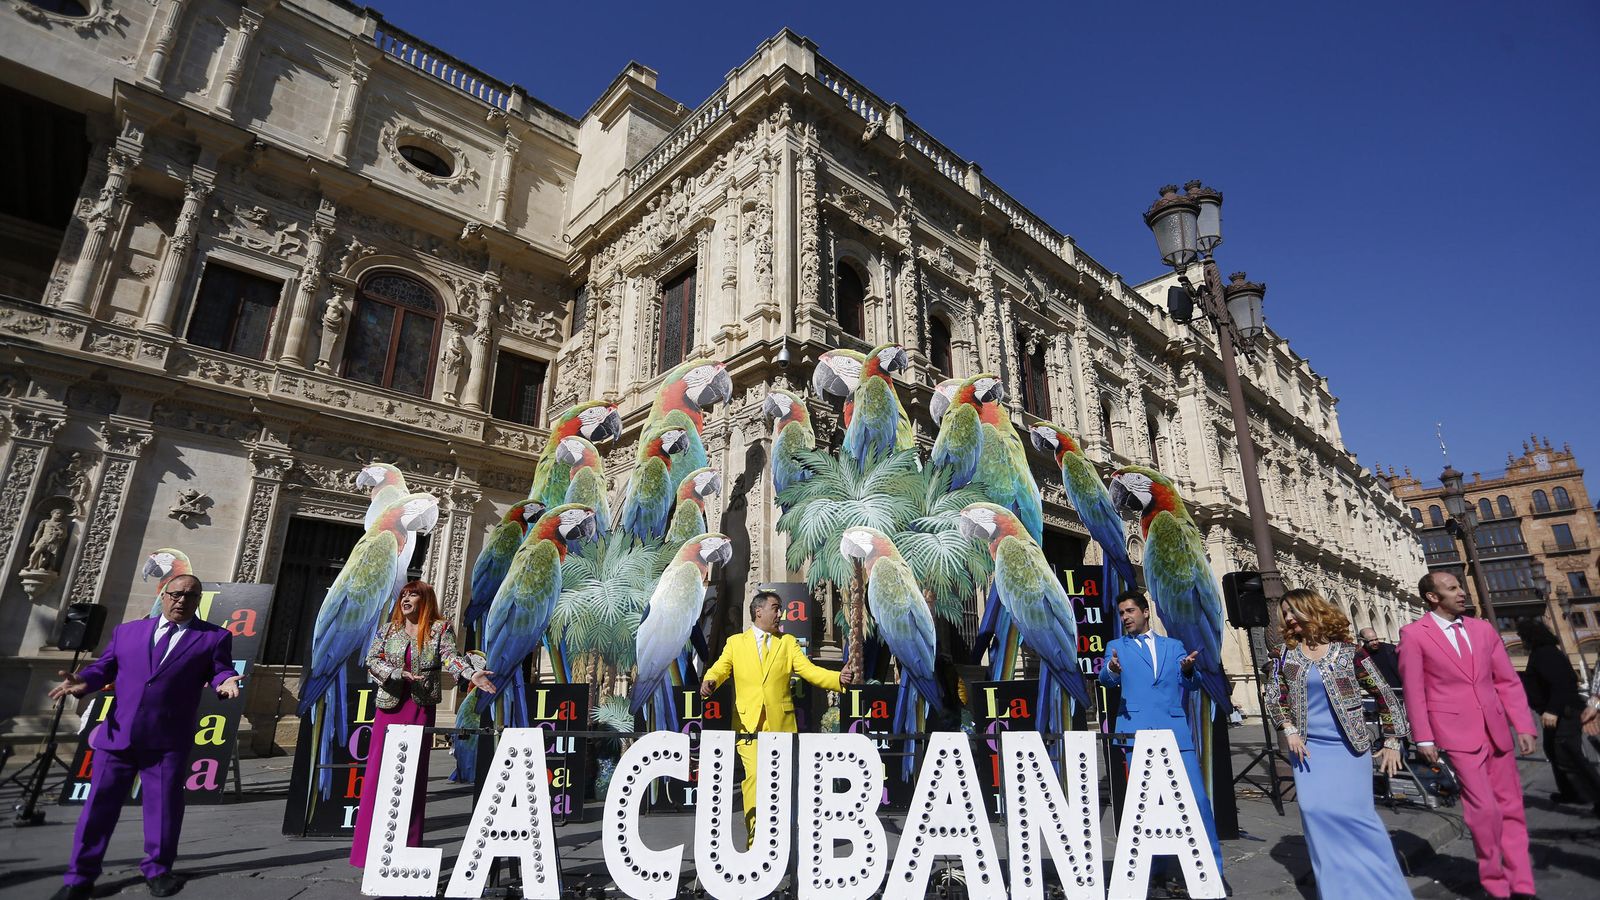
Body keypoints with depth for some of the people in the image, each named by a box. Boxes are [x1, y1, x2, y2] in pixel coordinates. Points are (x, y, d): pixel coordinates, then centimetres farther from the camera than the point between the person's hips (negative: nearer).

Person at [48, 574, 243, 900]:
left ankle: (158, 869, 19)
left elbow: (220, 671, -1)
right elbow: (104, 666, 14)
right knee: (99, 803, 8)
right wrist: (84, 680, -8)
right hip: (117, 734, 2)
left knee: (164, 806, 3)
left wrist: (226, 682, -24)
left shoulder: (214, 637, 5)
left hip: (169, 739, -2)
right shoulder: (127, 631, 15)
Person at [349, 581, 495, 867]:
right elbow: (372, 660, 2)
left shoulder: (440, 629, 1)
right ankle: (370, 849, 9)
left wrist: (472, 673, -32)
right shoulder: (388, 629, 10)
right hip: (389, 706, 2)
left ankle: (408, 849, 9)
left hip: (421, 708, -2)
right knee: (377, 773, 1)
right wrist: (398, 674, -14)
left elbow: (450, 656, -12)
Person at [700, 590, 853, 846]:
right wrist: (709, 681, -25)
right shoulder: (735, 642, 10)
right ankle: (754, 836, 1)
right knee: (754, 776, -13)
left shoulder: (788, 642, 12)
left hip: (781, 722, 2)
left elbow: (809, 670, 1)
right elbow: (720, 668, -1)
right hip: (748, 722, -2)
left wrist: (838, 678, -16)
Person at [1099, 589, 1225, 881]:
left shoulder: (1173, 645, 17)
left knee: (1197, 799, -4)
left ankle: (1212, 868, 12)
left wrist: (1188, 670, -15)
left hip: (1175, 730, 1)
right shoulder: (1116, 646, 13)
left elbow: (1191, 684, 8)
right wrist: (1112, 671, -28)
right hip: (1135, 732, -1)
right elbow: (1106, 679, -4)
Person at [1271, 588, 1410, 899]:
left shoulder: (1348, 650, -4)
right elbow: (1276, 699, 9)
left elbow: (1384, 694, 0)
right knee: (1315, 812, -4)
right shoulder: (1287, 653, 3)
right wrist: (1289, 731, -5)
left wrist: (1392, 742, -2)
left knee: (1354, 813, -7)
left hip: (1348, 746, -2)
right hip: (1308, 748, 3)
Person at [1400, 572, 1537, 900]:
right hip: (1457, 732, -5)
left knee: (1511, 808, 11)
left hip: (1497, 730, 5)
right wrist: (1423, 738, -7)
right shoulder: (1414, 635, -6)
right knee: (1485, 808, -7)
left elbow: (1508, 681, 11)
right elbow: (1414, 690, -6)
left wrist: (1524, 726, 3)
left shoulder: (1483, 629, 9)